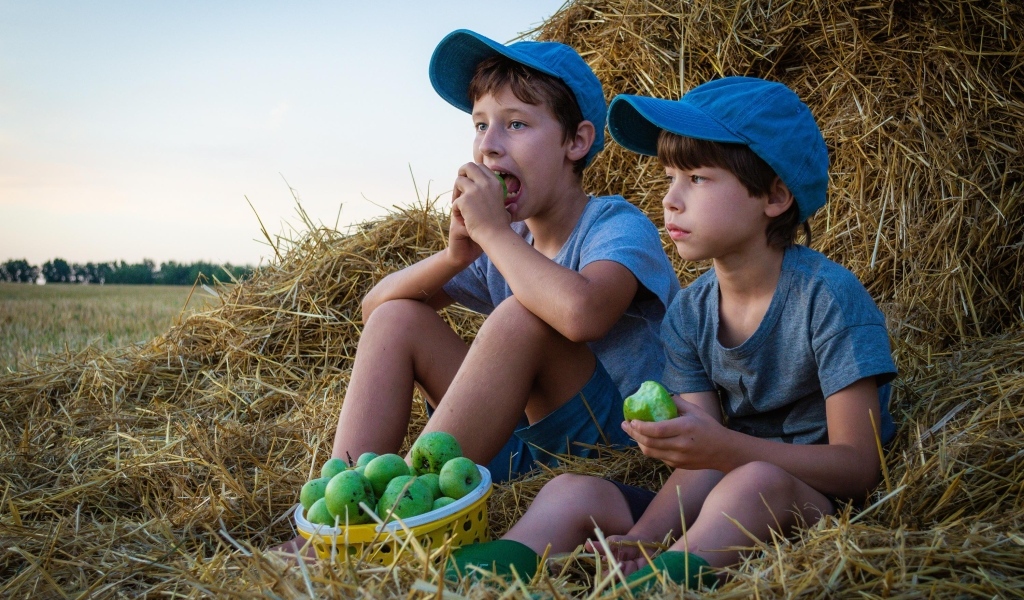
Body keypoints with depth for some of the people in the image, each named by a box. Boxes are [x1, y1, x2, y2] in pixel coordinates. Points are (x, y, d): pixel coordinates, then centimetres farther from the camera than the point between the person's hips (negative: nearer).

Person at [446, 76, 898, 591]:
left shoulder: (828, 297, -15)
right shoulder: (688, 314, 3)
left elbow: (858, 466, -18)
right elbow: (702, 463, -4)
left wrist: (724, 448, -32)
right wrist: (641, 539, -24)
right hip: (717, 507, 6)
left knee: (755, 480, -38)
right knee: (572, 491, -10)